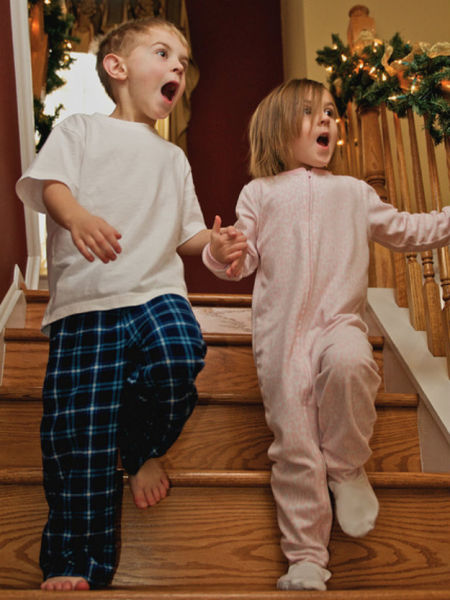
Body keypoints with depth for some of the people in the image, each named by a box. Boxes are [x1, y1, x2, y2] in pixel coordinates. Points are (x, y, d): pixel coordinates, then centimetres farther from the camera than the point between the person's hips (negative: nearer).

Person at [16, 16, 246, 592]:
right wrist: (77, 216, -27)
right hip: (85, 300, -3)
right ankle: (73, 564, -7)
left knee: (179, 358, -31)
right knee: (78, 425, -13)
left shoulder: (173, 157, 29)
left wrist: (217, 243, 6)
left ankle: (143, 446, 0)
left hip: (156, 291, 3)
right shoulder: (80, 129, 13)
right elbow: (51, 183, -5)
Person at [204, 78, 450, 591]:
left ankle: (346, 466, -10)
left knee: (350, 363, -36)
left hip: (339, 321, 0)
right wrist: (222, 254, -12)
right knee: (294, 443, -6)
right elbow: (245, 260, 10)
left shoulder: (353, 193, 20)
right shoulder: (260, 194, 15)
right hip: (281, 332, 0)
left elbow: (407, 231, 28)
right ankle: (305, 558, 3)